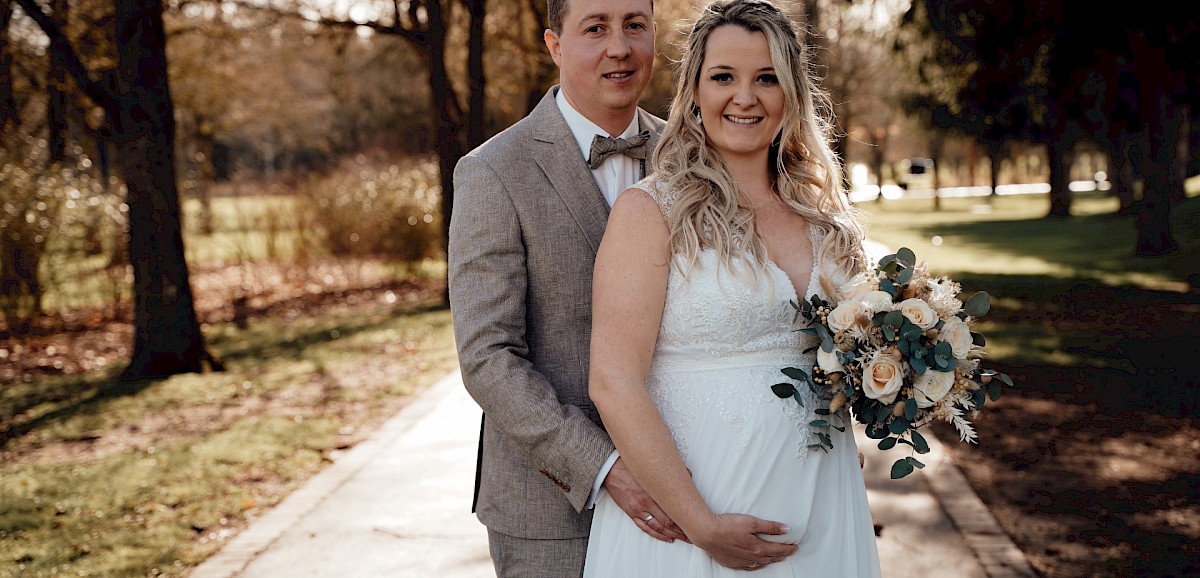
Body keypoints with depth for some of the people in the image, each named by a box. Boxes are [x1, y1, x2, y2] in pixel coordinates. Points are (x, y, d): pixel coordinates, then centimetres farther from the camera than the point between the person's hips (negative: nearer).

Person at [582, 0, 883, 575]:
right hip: (689, 500, -5)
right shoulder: (650, 209, -11)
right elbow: (613, 386, -17)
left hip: (820, 506, 5)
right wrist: (701, 526, -19)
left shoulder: (822, 213, 6)